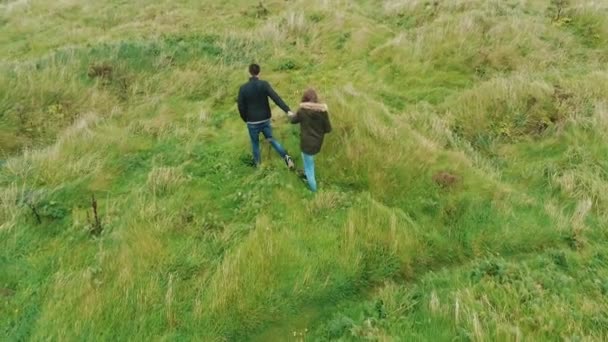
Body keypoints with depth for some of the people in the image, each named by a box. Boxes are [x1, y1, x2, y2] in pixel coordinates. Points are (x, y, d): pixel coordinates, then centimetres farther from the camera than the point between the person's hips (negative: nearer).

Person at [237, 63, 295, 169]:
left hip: (252, 122, -1)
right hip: (265, 120, 1)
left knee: (255, 142, 19)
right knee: (271, 139, 18)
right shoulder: (264, 84, -10)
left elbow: (241, 107, -5)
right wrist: (287, 110, -30)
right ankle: (286, 156, 0)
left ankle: (257, 164, 32)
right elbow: (275, 97, -23)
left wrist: (245, 120, 11)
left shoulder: (243, 88, -9)